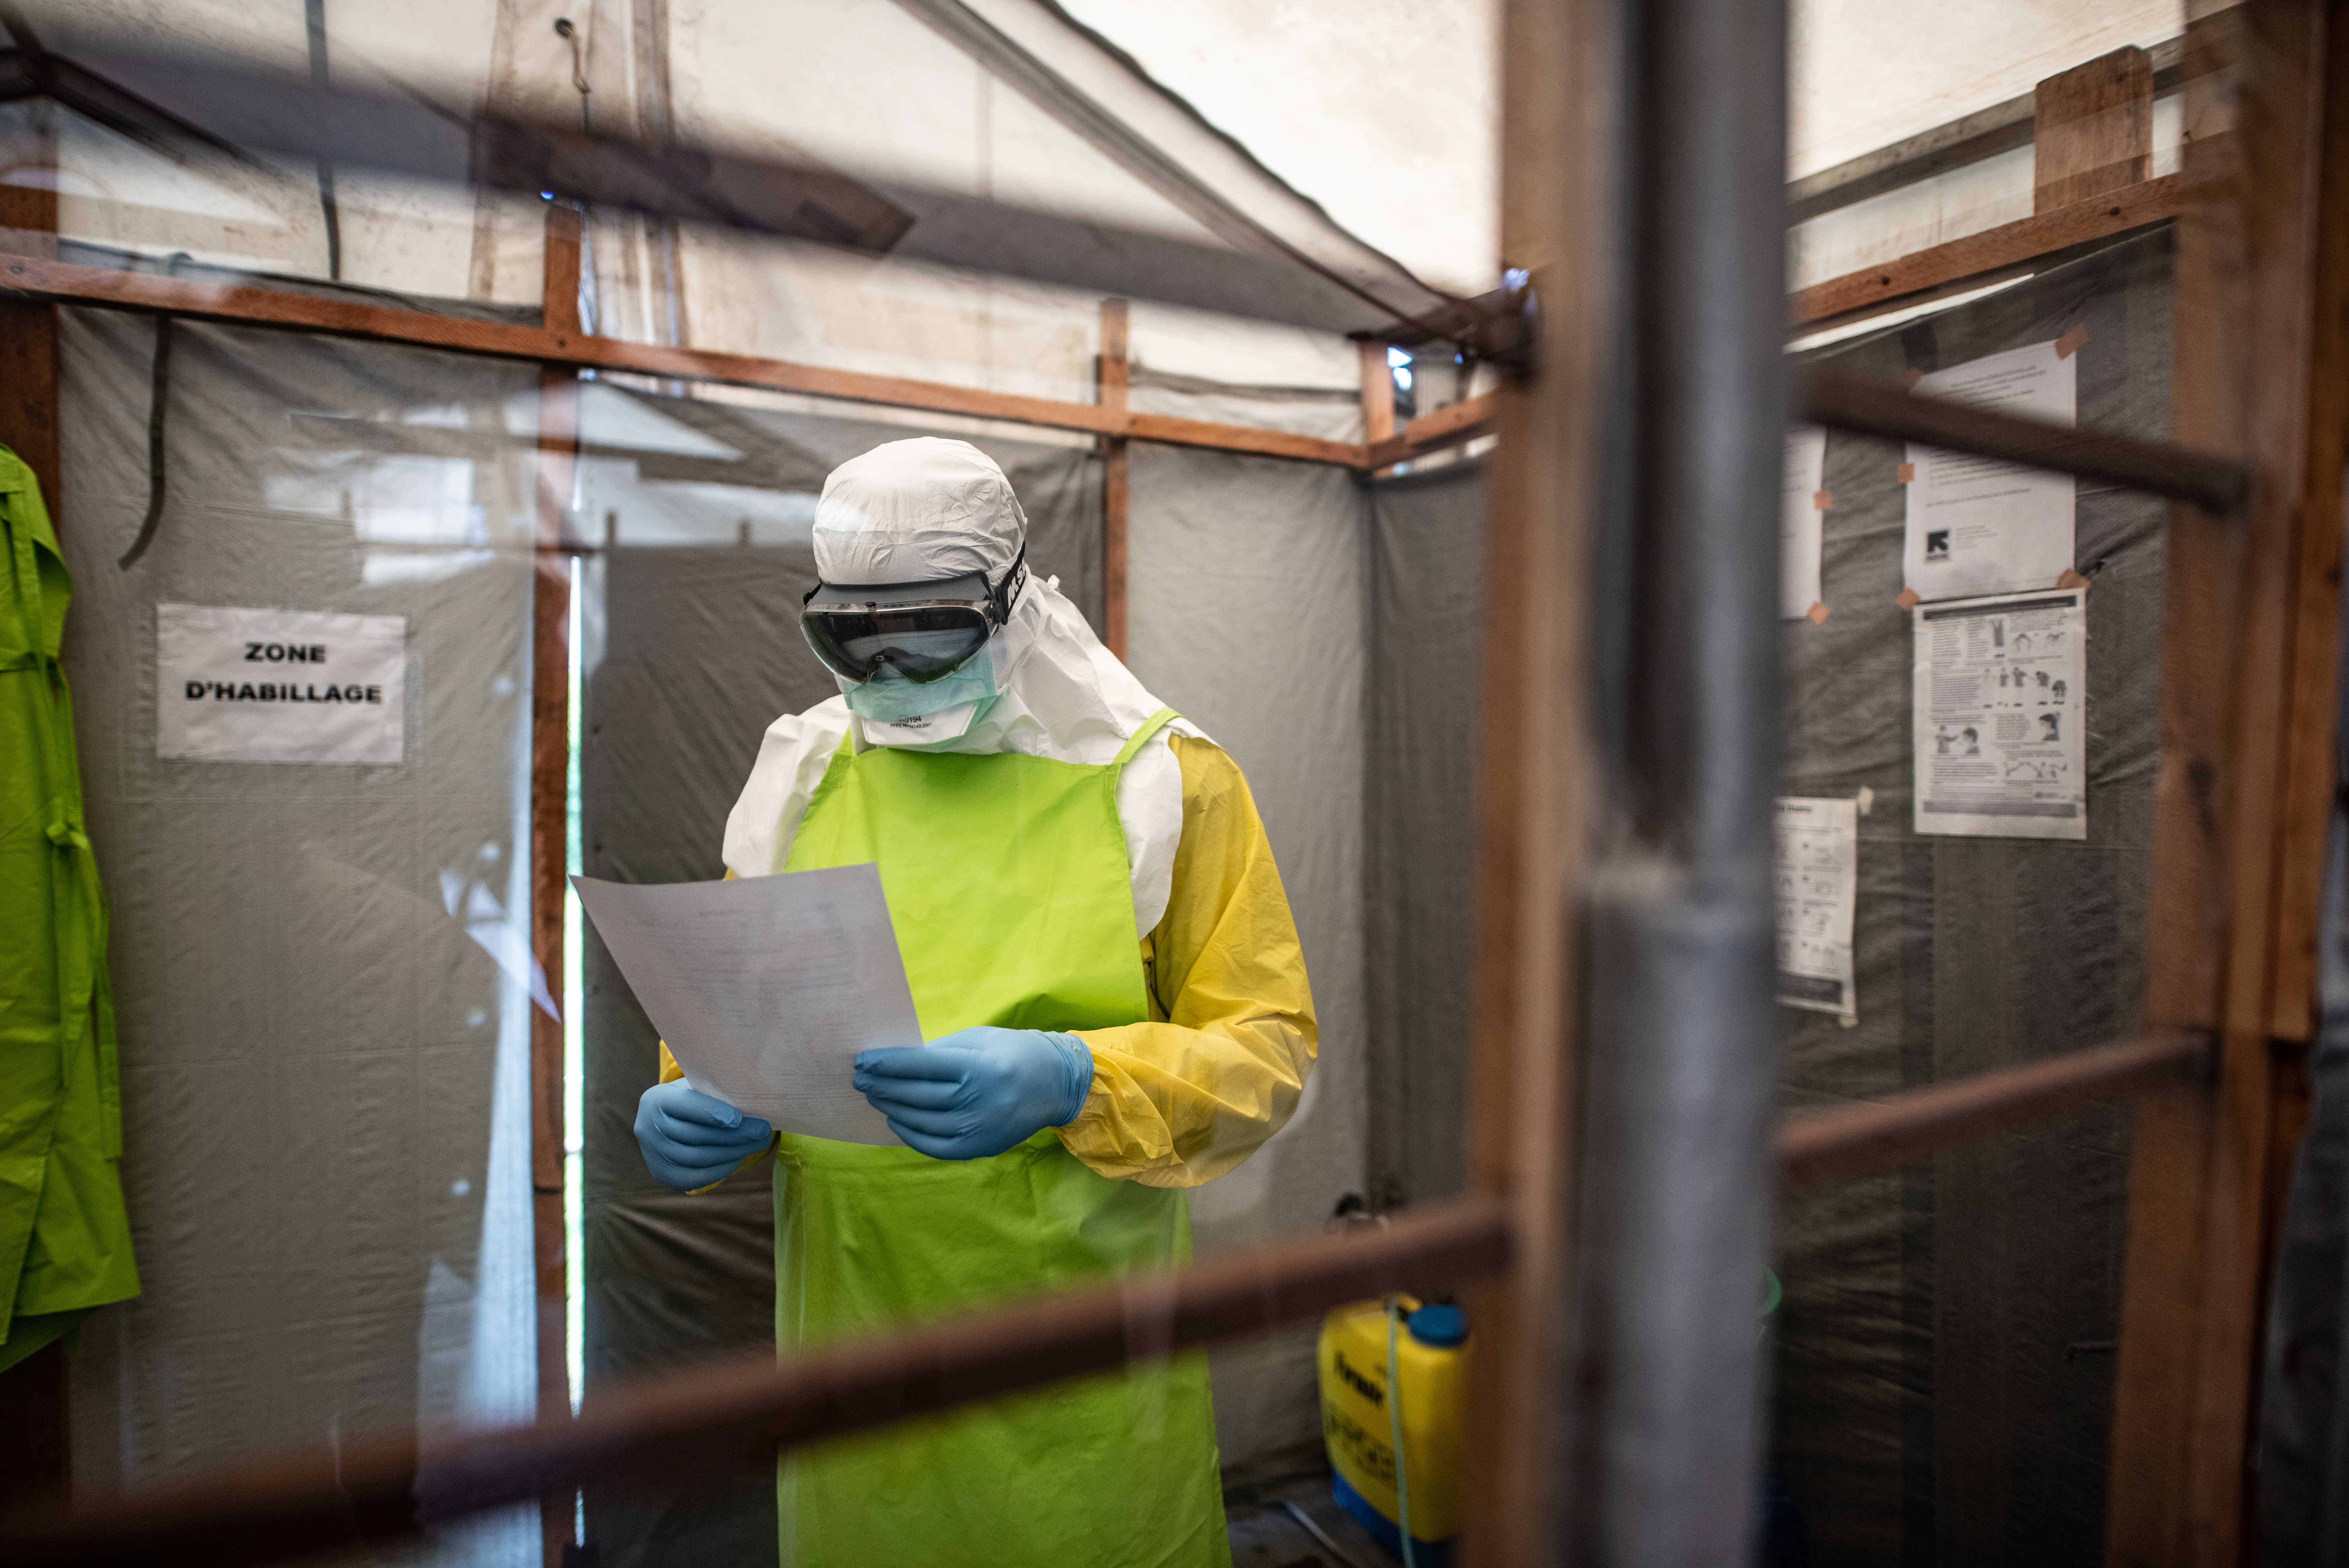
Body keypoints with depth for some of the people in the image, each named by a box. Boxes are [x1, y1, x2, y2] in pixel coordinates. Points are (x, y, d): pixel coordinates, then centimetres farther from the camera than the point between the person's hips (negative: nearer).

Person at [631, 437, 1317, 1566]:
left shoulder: (1161, 779, -8)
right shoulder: (803, 774, 5)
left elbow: (1267, 1049, -10)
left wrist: (1071, 1083, -27)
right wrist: (695, 1109, -8)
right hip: (850, 1320, 3)